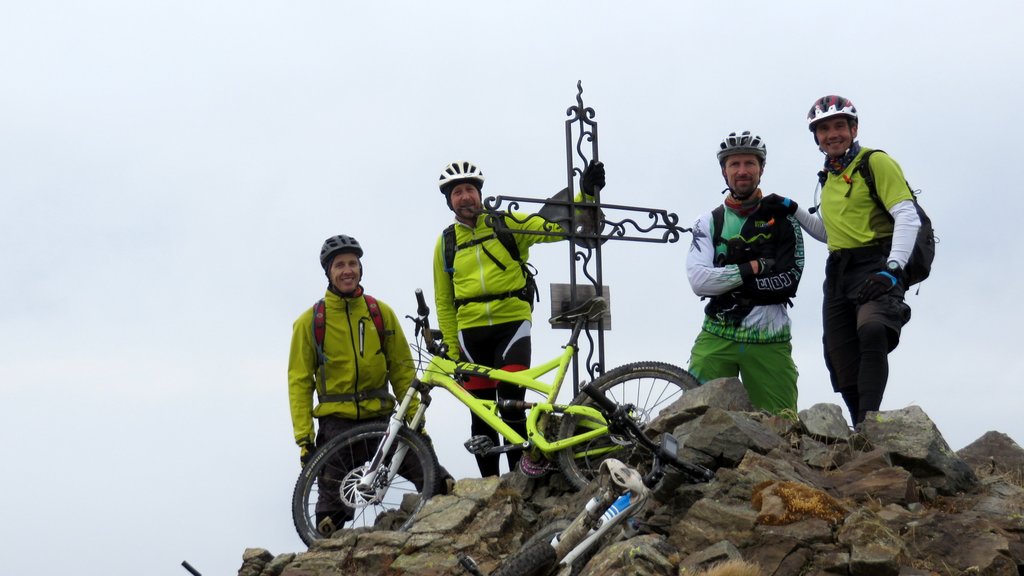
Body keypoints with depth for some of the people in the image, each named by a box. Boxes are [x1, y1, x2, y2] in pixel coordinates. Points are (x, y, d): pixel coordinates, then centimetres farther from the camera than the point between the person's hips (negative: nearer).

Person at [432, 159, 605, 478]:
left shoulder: (508, 225, 3)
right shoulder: (446, 243, 9)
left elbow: (557, 226, -5)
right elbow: (444, 303, 14)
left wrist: (586, 194, -21)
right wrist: (453, 352, 8)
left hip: (512, 323, -3)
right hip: (471, 332, 3)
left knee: (511, 401, -21)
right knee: (481, 415, 4)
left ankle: (520, 470, -8)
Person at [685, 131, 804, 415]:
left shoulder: (782, 220, 6)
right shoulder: (709, 223, 8)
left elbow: (789, 282, -6)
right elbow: (698, 280, -7)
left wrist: (727, 281, -10)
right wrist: (753, 268, -14)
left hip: (769, 340, 0)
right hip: (717, 338, 0)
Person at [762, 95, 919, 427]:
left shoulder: (876, 163, -3)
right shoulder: (829, 178, 21)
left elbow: (908, 218, -14)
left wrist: (892, 269, -26)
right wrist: (792, 210, 19)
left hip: (876, 269, -8)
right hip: (839, 275, 8)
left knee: (872, 331, -35)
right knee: (845, 371, 2)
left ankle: (868, 422, -42)